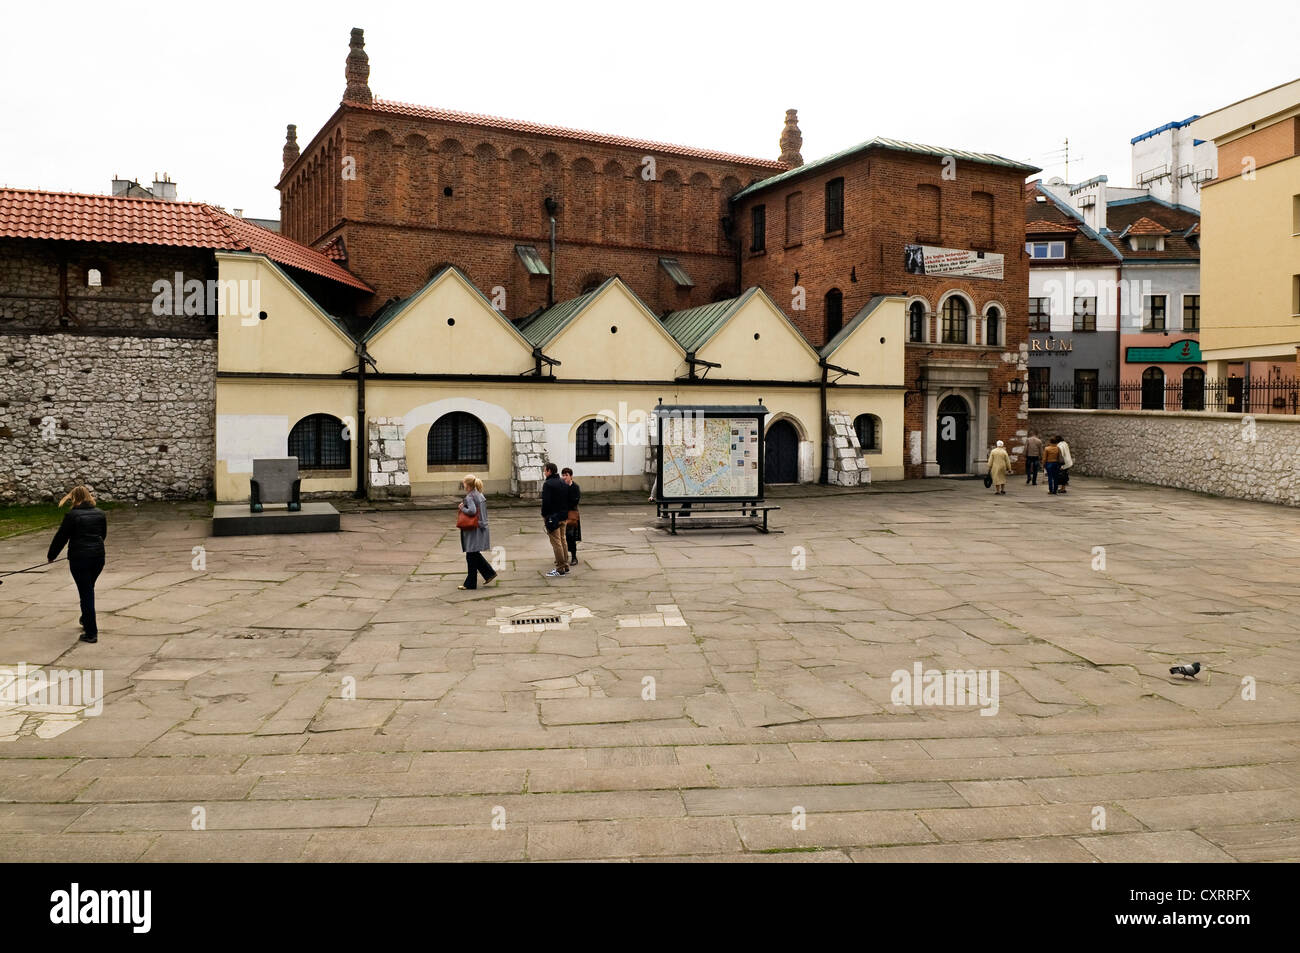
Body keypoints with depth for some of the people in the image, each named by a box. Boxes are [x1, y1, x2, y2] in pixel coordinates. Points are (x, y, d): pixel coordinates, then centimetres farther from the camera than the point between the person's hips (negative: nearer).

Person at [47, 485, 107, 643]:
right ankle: (86, 620, 40)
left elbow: (61, 537, -3)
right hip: (98, 556, 5)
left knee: (86, 593, -1)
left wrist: (51, 555, 11)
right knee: (89, 590, 24)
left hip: (79, 558, -5)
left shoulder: (72, 515, -9)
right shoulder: (100, 513, 6)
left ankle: (91, 633, 0)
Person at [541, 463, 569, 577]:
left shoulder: (548, 484, -13)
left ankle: (560, 569, -6)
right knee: (562, 541, 15)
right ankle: (565, 566, 18)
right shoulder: (563, 483, 13)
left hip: (552, 517, -8)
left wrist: (544, 515, -6)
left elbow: (546, 502, -18)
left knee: (556, 543, -6)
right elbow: (568, 500, 16)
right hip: (563, 516, 8)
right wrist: (566, 514, 18)